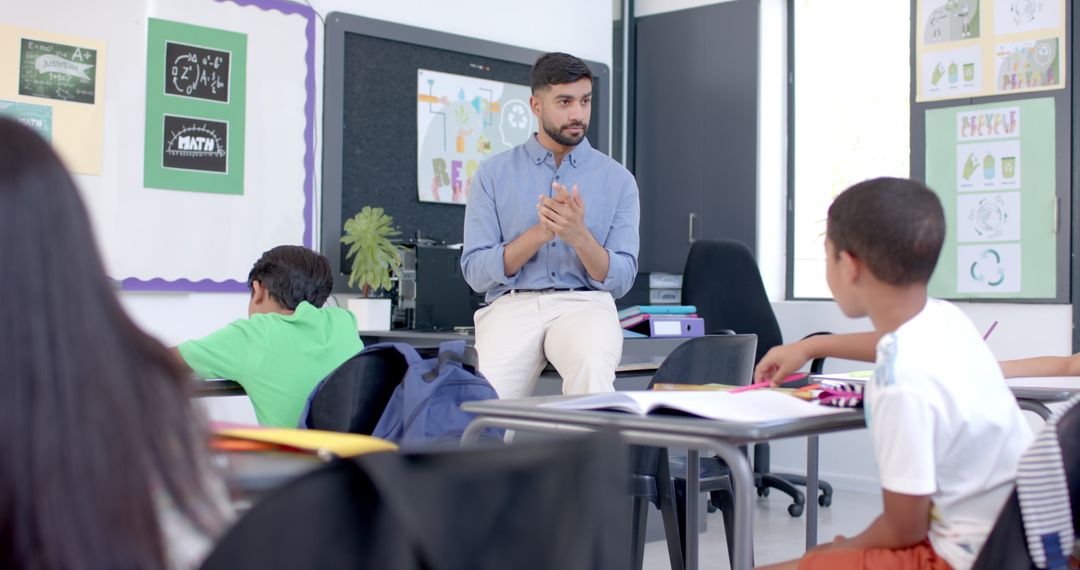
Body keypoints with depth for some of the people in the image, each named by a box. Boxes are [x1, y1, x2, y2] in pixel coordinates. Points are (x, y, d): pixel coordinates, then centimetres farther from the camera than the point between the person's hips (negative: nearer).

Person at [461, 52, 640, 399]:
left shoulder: (618, 180, 10)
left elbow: (620, 280, 5)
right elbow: (476, 273, 2)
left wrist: (579, 237, -15)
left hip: (585, 304, 0)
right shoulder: (494, 173, 9)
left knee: (593, 370, -36)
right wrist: (540, 233, -13)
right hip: (512, 306, 0)